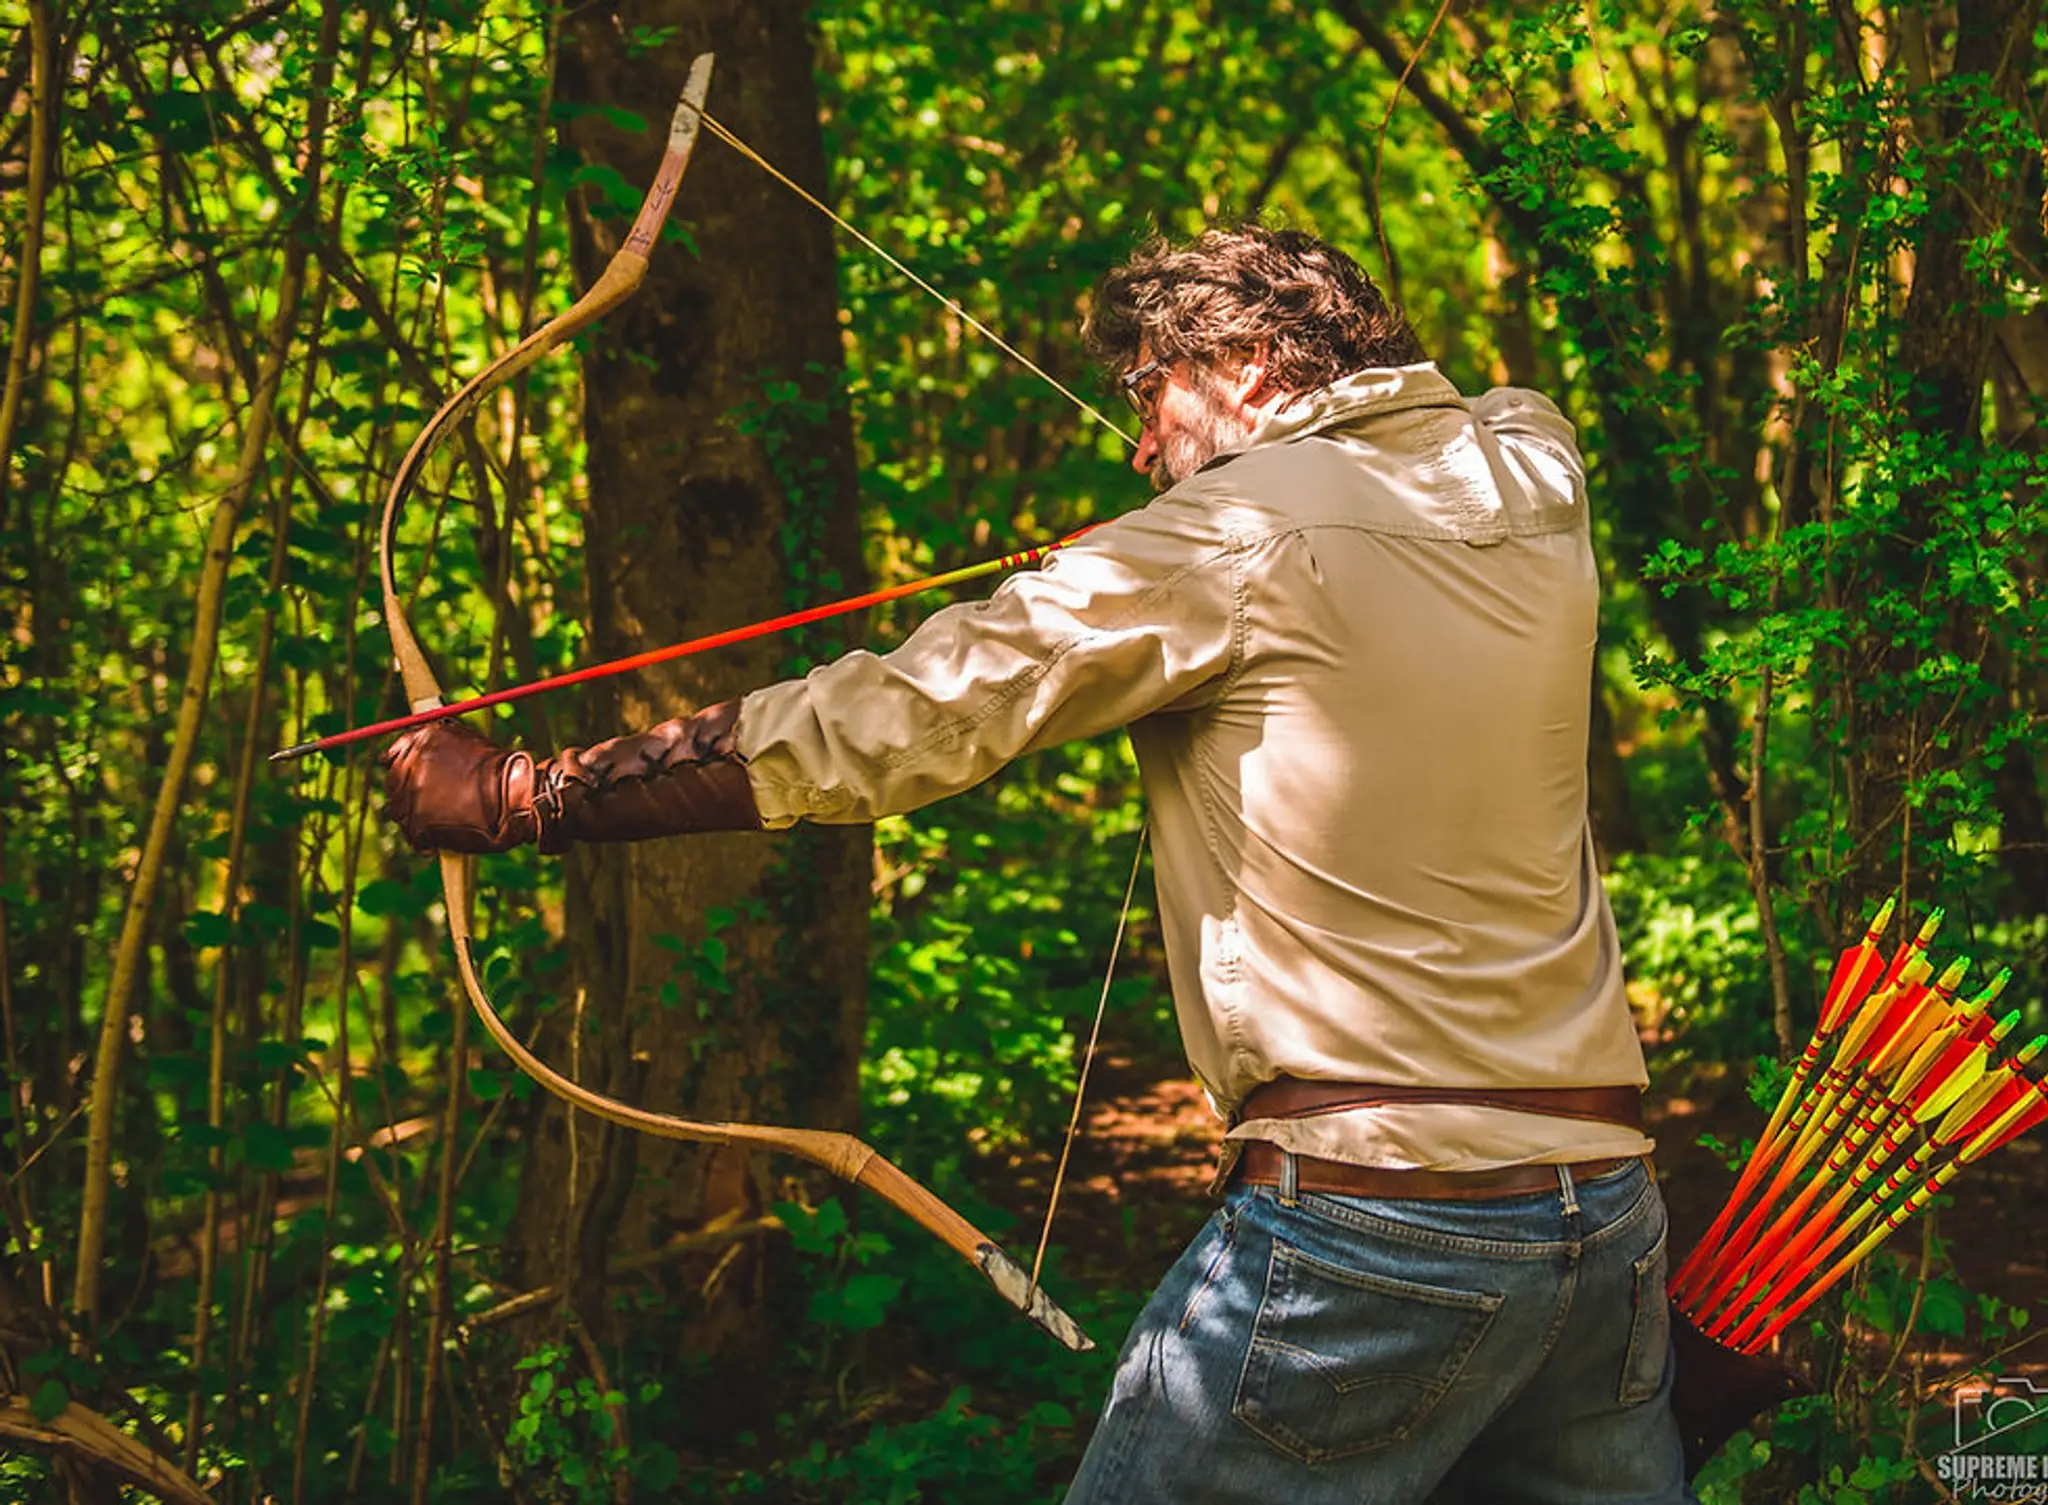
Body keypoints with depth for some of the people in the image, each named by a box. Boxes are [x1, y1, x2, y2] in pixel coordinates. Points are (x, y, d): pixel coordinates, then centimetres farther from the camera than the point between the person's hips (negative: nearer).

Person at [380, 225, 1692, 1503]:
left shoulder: (1235, 536, -7)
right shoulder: (1528, 484, 10)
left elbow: (866, 731, -9)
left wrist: (513, 798, -3)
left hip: (1364, 1222, -7)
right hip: (1611, 1215, 7)